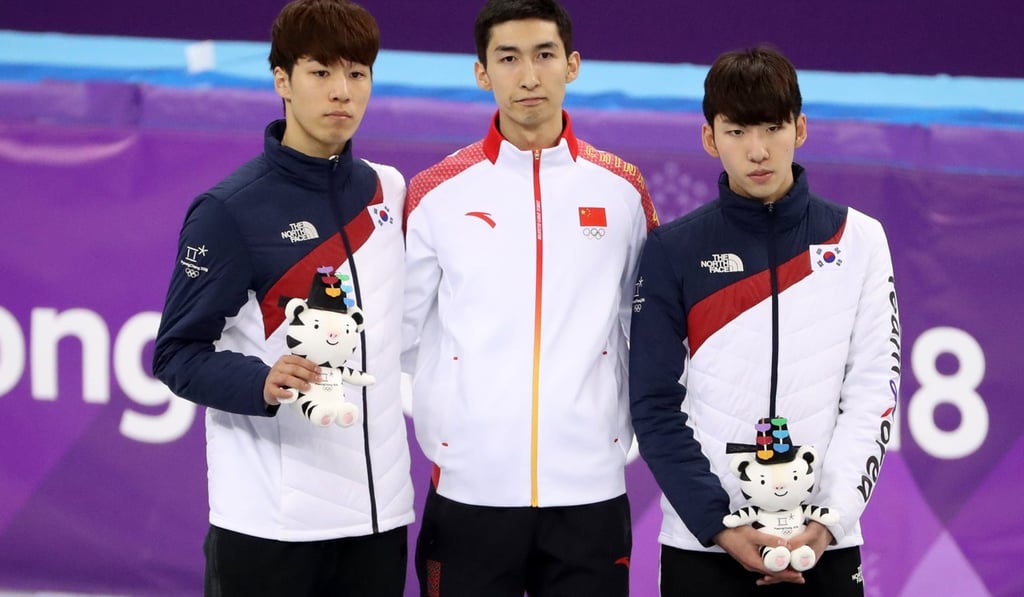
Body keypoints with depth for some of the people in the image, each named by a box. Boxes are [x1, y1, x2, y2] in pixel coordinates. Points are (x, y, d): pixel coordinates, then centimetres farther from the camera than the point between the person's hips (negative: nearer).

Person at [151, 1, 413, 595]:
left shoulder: (390, 190, 10)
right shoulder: (229, 210, -6)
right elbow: (177, 354, -8)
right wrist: (262, 384, -25)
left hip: (379, 514, 5)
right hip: (268, 521, -5)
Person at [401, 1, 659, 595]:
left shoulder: (622, 190, 6)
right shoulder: (437, 193, 2)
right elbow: (401, 334, 4)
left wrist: (624, 433, 10)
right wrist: (441, 435, -1)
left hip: (590, 491, 1)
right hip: (471, 490, -1)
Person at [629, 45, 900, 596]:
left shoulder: (857, 240, 5)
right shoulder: (673, 251, 1)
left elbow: (873, 387, 2)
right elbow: (657, 406, -2)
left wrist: (830, 517, -10)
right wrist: (719, 524, -12)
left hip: (827, 547, 1)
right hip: (701, 546, -1)